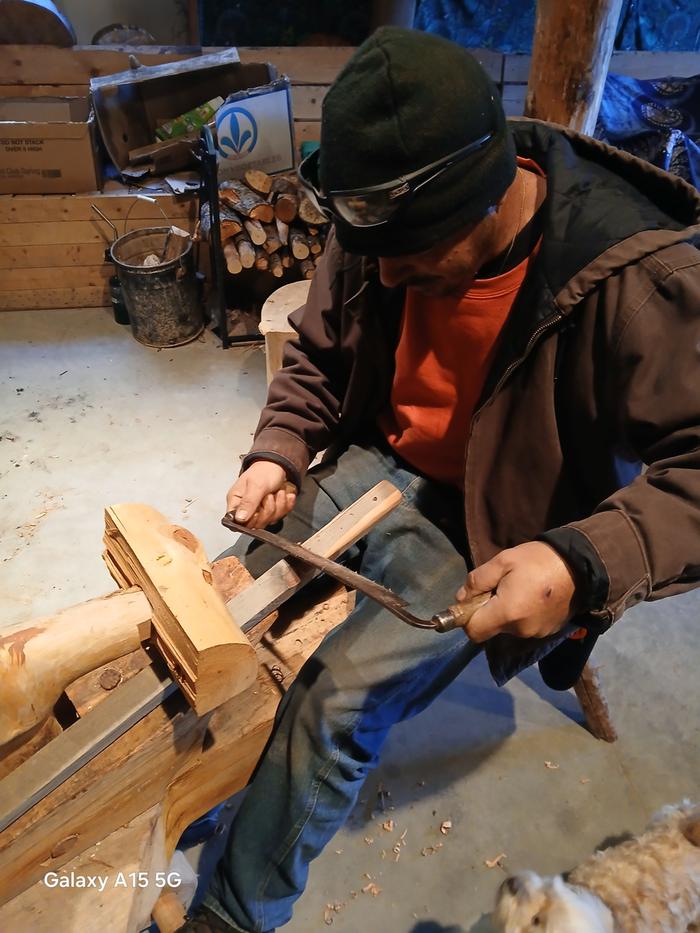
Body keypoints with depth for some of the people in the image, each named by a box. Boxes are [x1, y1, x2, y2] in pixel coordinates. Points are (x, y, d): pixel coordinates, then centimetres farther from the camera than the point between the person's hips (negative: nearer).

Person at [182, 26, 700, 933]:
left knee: (335, 705, -16)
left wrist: (584, 563, -39)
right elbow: (319, 356, 5)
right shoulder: (382, 228, -9)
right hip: (378, 465, 6)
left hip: (489, 533, -5)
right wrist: (277, 451, -10)